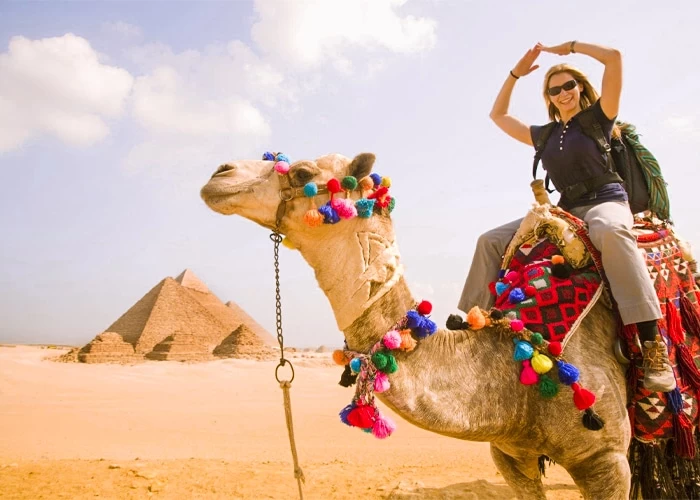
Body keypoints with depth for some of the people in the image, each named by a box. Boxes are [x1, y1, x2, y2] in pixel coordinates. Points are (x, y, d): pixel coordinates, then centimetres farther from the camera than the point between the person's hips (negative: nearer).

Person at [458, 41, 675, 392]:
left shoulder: (599, 117, 6)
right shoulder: (545, 135, 18)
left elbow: (614, 57, -5)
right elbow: (498, 116, 28)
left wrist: (569, 46, 7)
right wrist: (516, 74, 24)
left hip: (607, 202, -5)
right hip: (566, 212, 6)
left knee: (609, 231, -44)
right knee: (490, 240, -7)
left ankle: (653, 343, -44)